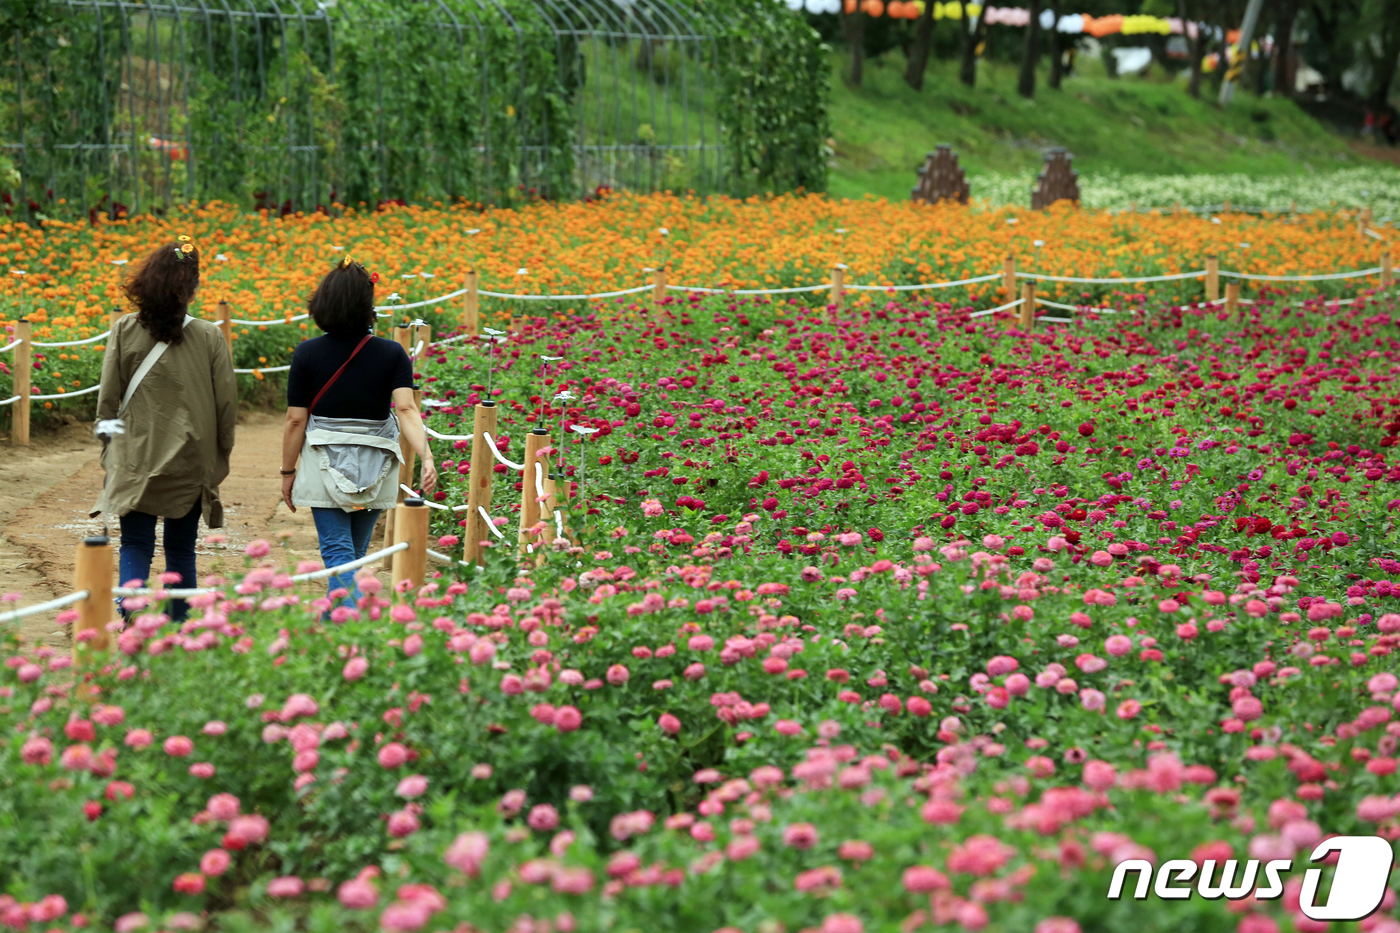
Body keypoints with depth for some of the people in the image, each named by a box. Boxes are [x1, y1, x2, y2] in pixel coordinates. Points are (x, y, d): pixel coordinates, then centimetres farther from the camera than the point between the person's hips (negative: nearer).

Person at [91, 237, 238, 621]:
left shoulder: (124, 331, -7)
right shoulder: (209, 337, -8)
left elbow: (108, 399, -1)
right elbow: (226, 404, -2)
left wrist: (109, 446, 12)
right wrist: (220, 456, 11)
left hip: (136, 459, 0)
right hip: (190, 462, 1)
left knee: (135, 547, 3)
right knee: (181, 551, 13)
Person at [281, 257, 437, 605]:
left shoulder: (307, 354, -7)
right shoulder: (392, 354, -6)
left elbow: (295, 421, -5)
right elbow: (406, 409, -19)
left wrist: (288, 472, 6)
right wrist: (426, 456, -24)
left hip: (326, 468, -2)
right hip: (375, 469, 2)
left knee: (337, 552, -1)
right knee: (356, 553, 18)